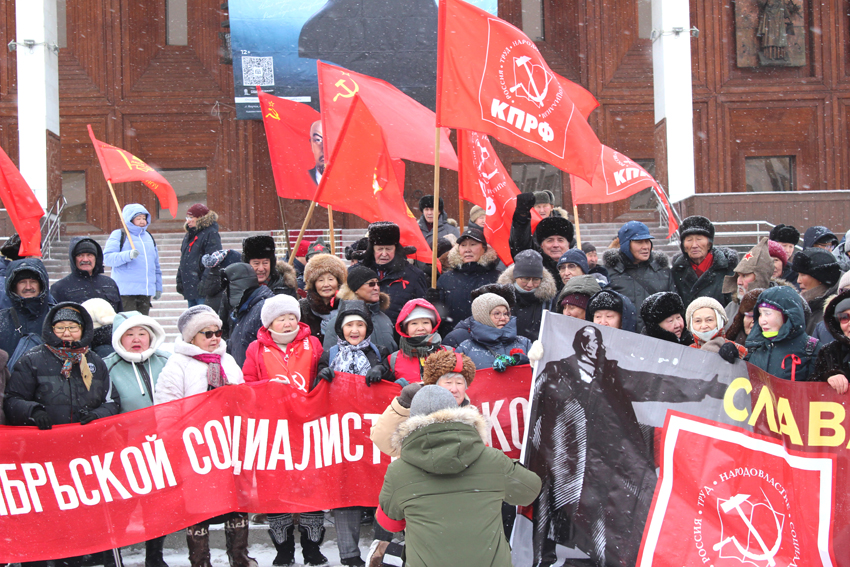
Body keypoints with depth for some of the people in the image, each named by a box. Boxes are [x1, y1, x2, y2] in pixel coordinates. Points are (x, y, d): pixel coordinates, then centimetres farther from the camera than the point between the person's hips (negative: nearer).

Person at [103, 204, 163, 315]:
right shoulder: (118, 235, 1)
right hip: (125, 291, -6)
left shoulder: (149, 237, 20)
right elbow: (107, 258, -12)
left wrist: (158, 287, 24)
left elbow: (156, 265, 26)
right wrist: (128, 255, -26)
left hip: (146, 291, 6)